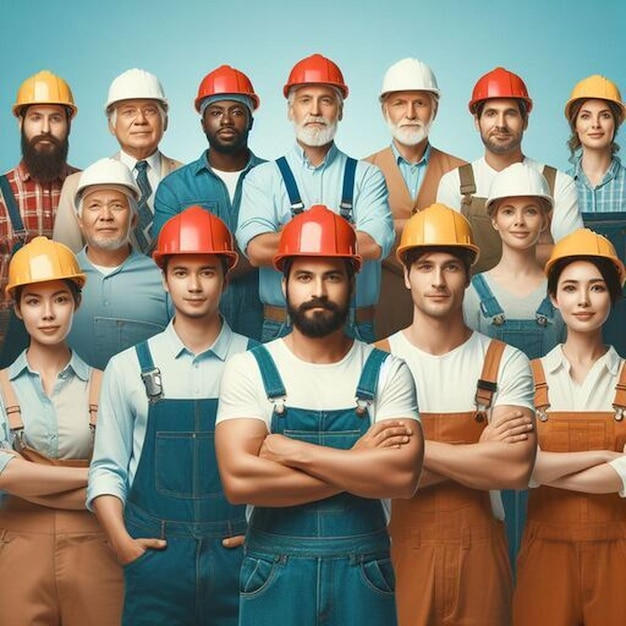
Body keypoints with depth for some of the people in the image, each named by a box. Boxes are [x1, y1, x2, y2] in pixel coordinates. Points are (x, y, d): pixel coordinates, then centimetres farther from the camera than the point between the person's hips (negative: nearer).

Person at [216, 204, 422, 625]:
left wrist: (293, 451, -17)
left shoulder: (387, 372, -2)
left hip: (363, 576, 1)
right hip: (275, 577, -1)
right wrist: (357, 466, -14)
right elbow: (239, 480, -17)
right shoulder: (248, 370, -4)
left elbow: (403, 475, -15)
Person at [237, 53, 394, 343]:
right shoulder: (262, 178, 7)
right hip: (282, 328, 0)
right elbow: (256, 249, -10)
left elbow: (375, 244, -10)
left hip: (355, 330, 1)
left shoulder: (367, 176, 8)